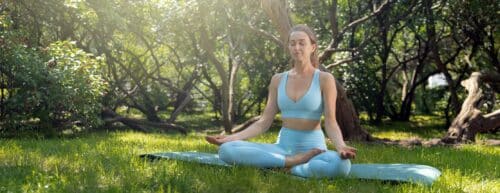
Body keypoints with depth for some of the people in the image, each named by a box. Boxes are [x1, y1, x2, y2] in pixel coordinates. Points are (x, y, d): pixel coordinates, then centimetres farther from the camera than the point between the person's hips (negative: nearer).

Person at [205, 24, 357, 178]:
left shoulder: (324, 79, -2)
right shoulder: (278, 80, 9)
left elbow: (330, 122, -8)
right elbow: (264, 122, 7)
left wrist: (341, 147, -30)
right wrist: (232, 137, -7)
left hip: (313, 149, -3)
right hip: (283, 147, 3)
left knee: (341, 165, -39)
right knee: (227, 150, -22)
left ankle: (286, 168, -20)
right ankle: (293, 161, -20)